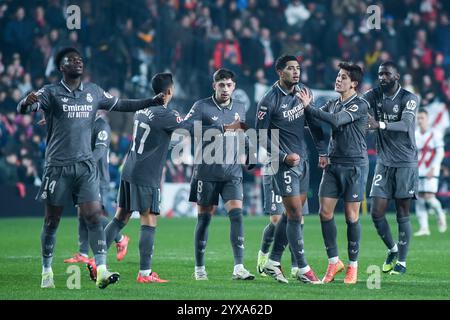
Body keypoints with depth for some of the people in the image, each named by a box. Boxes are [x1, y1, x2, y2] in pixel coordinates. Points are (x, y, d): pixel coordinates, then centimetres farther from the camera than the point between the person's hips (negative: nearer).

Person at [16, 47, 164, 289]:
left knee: (93, 216, -9)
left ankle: (101, 271, -16)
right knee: (52, 220, 5)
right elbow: (23, 109, -18)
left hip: (85, 165, 3)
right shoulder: (51, 92, -4)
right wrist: (26, 102, -43)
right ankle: (47, 271, 18)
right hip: (58, 166, -3)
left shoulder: (93, 92, 10)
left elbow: (120, 105, 20)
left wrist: (152, 101, 12)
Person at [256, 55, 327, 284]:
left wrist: (322, 151, 9)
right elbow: (261, 135, -10)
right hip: (284, 163, -7)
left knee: (291, 213, 11)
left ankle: (273, 262, 20)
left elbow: (313, 123, 15)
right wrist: (284, 156, -15)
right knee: (295, 215, -7)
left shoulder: (302, 91, 6)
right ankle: (303, 269, -1)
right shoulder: (269, 101, -13)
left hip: (301, 160, 7)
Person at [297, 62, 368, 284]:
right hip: (333, 164, 6)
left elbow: (336, 121, -22)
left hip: (354, 166, -6)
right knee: (325, 212, -2)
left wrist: (309, 107, -22)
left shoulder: (360, 105, -9)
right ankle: (334, 261, 9)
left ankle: (353, 266, 8)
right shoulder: (333, 104, 12)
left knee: (351, 216, -2)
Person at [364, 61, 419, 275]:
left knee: (402, 214, 0)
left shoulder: (409, 99, -7)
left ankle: (402, 261, 9)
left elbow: (406, 124, -24)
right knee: (376, 212, -1)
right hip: (384, 162, 4)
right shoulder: (375, 95, 6)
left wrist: (380, 125, -40)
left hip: (405, 163, -4)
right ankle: (392, 249, 22)